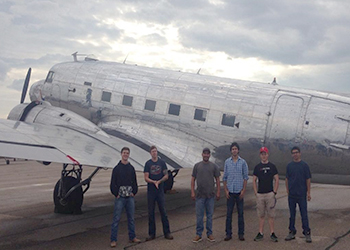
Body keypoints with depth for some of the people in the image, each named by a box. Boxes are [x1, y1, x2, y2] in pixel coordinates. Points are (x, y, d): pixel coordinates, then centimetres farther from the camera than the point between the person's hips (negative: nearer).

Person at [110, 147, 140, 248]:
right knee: (116, 219, -3)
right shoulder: (117, 168, 0)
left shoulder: (131, 168, 10)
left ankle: (132, 237, 21)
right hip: (120, 198, -4)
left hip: (130, 197, 4)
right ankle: (113, 240, 1)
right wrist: (116, 194, -8)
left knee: (131, 218, 10)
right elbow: (113, 183, -2)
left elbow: (135, 182, 13)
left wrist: (134, 192, 2)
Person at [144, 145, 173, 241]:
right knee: (151, 213, 4)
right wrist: (154, 182, -21)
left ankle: (167, 233, 8)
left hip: (160, 191, 0)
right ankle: (151, 234, 12)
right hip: (150, 191, 0)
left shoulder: (162, 162, 4)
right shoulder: (148, 164, 2)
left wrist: (159, 181, -13)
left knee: (163, 212, 1)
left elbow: (166, 176, 4)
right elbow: (146, 178, -4)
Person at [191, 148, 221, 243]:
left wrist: (218, 192, -2)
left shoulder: (214, 166, 4)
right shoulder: (197, 166, 4)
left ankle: (209, 234, 16)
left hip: (210, 195, 1)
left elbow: (217, 180, 5)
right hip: (199, 195, 0)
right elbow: (193, 179, 4)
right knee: (199, 215, 2)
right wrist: (192, 192, -3)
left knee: (210, 215, 8)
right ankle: (198, 234, 9)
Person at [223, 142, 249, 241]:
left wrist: (243, 190, -5)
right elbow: (224, 177, 7)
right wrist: (225, 190, 0)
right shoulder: (227, 162, 6)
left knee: (240, 213, 4)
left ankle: (241, 234, 12)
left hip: (239, 191, -1)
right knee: (229, 213, 2)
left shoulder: (243, 162, 2)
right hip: (230, 192, 1)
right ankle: (228, 233, 9)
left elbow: (245, 177, 2)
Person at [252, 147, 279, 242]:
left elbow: (277, 180, 3)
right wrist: (256, 192, 0)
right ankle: (260, 233, 11)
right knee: (261, 215, 6)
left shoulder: (272, 166, 4)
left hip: (270, 194, -1)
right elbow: (254, 180, 9)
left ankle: (272, 233, 6)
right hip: (260, 195, 2)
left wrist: (274, 192, -5)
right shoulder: (257, 167, 8)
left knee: (271, 215, 0)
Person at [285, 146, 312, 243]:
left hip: (302, 194, -3)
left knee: (304, 214, -1)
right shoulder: (289, 166, 8)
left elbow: (308, 180, 0)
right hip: (291, 194, 3)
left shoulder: (304, 165, -1)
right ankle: (292, 232, 18)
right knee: (292, 214, 9)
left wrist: (308, 193, -4)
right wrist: (287, 190, 4)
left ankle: (307, 233, 7)